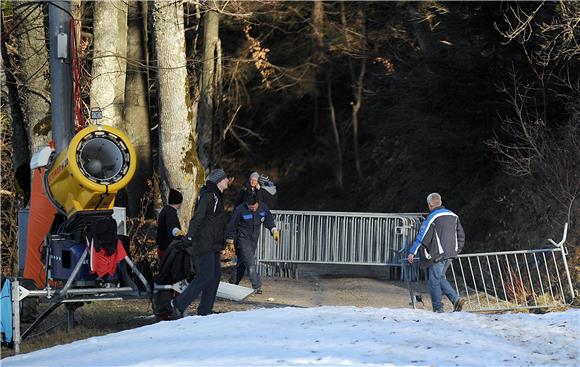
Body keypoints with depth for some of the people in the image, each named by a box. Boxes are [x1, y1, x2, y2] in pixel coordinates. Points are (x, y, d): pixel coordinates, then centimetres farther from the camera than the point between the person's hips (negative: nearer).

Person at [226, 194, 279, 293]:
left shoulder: (263, 207, -7)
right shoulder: (240, 210, -19)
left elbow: (269, 219, 10)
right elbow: (232, 225, -8)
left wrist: (274, 230, -3)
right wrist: (230, 239, -1)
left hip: (254, 239, 5)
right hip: (243, 239, -5)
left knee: (242, 262, 12)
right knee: (250, 262, -13)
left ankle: (233, 282, 25)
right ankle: (257, 286, -15)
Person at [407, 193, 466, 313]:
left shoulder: (432, 217, -11)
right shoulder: (453, 216, 11)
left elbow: (422, 236, -12)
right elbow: (461, 235, 15)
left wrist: (412, 252, -7)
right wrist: (456, 251, 24)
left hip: (437, 255, -7)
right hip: (450, 255, 7)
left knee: (434, 281, 2)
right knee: (441, 278, 20)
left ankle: (438, 308, 2)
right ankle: (456, 299, 5)